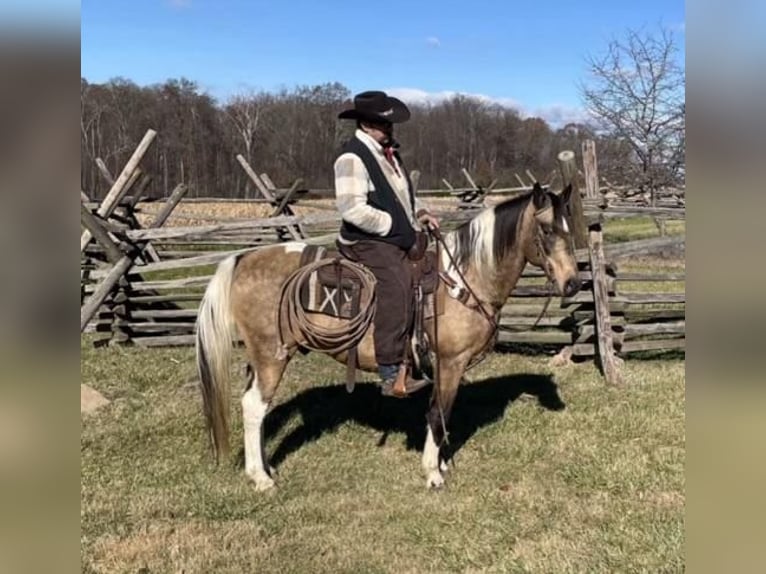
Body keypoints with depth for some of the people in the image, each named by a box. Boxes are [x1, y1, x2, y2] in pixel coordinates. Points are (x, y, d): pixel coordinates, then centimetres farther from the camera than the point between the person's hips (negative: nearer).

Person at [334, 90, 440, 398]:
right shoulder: (352, 157, -14)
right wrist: (393, 225, -17)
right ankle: (392, 375, -27)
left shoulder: (388, 151, 15)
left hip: (399, 239, 10)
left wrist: (418, 213, 9)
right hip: (368, 242, -10)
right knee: (396, 285, -29)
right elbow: (353, 209, -23)